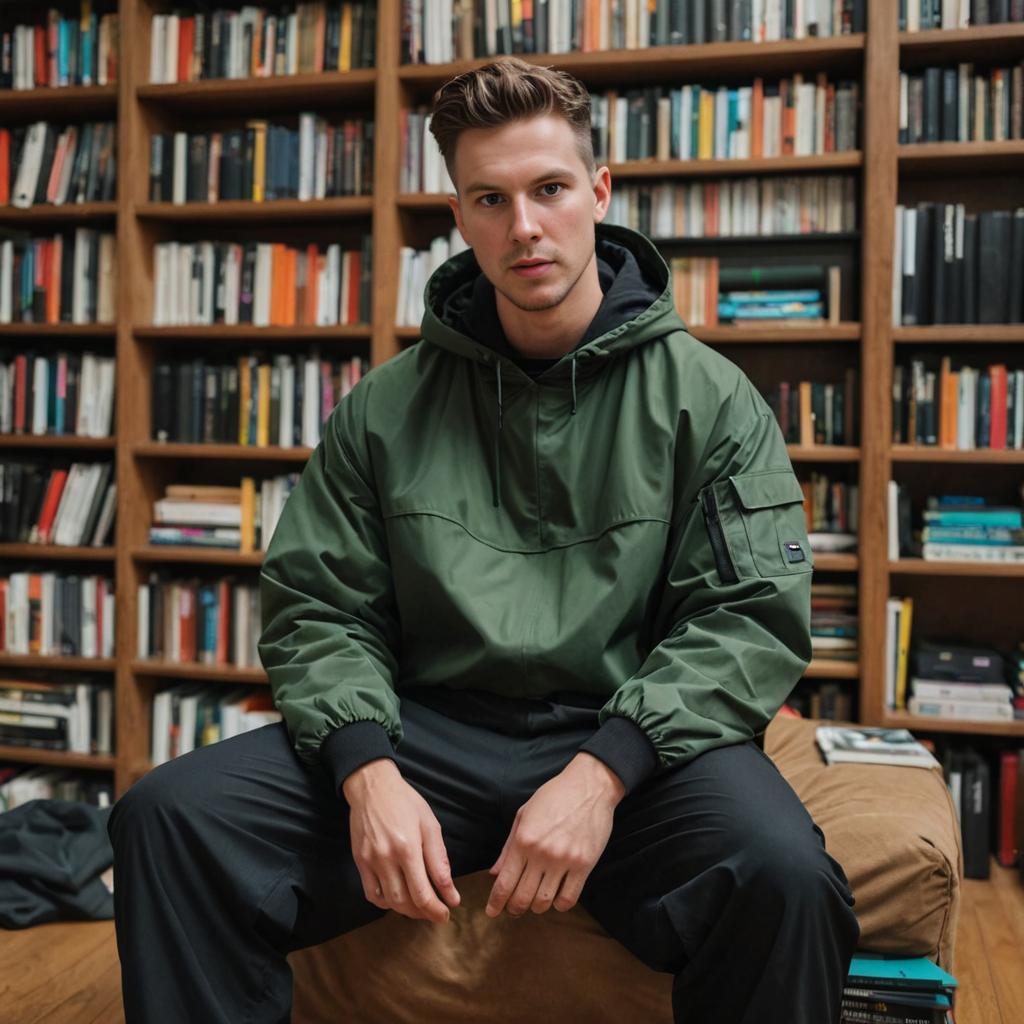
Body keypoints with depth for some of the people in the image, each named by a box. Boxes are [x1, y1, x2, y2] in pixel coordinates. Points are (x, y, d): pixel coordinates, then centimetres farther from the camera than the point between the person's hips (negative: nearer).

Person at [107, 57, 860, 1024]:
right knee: (170, 816, -20)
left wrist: (602, 772, -18)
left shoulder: (706, 397, 2)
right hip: (428, 732, 2)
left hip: (633, 744, -1)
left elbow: (751, 617, -4)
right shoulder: (382, 410, 8)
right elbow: (318, 610, 6)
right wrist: (368, 770, -14)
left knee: (781, 873, -33)